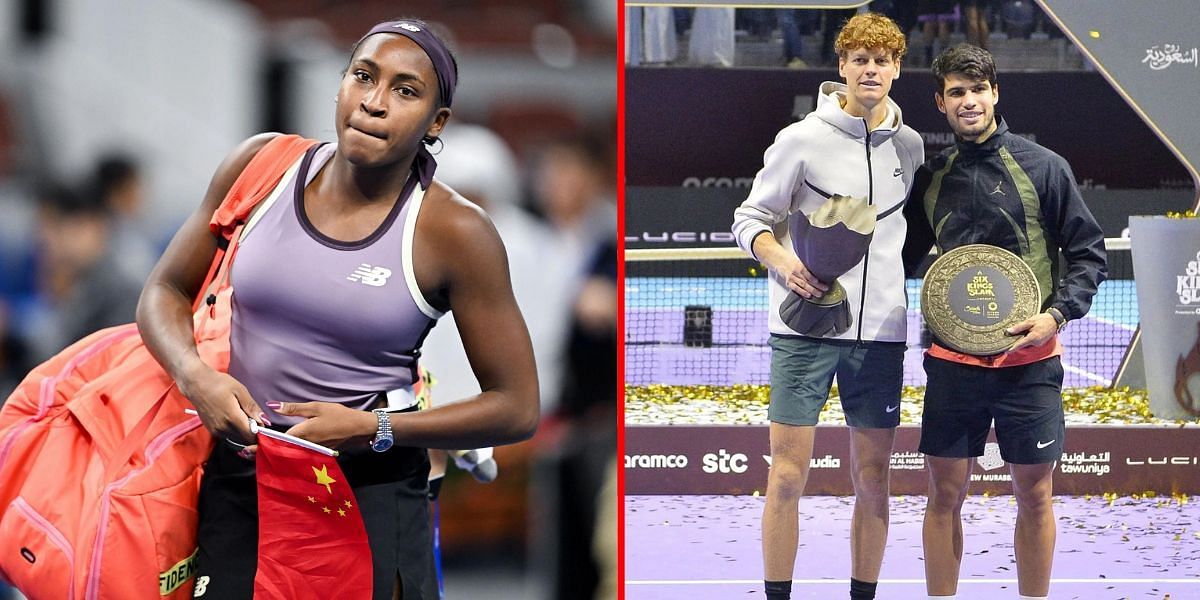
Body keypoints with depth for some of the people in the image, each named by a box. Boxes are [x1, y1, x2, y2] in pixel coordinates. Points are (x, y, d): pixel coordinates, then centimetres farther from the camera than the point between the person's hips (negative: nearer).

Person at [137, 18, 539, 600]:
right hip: (235, 479, 3)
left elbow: (516, 408, -8)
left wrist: (373, 430, -19)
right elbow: (166, 291, 7)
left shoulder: (454, 232, -12)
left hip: (370, 491, -3)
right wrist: (195, 376, -15)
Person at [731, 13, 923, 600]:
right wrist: (782, 259, -17)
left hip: (880, 331, 3)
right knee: (787, 475, -4)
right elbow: (750, 218, 1)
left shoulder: (911, 146, 8)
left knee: (873, 479, 6)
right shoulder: (803, 139, -3)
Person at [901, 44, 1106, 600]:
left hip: (1029, 360, -2)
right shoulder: (931, 178, 8)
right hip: (953, 359, 2)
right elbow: (905, 256, 19)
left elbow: (1088, 253, 0)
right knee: (945, 492, 4)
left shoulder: (1042, 167, -2)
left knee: (1033, 493, 4)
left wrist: (1057, 314, -13)